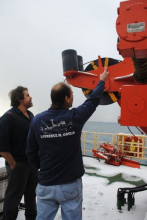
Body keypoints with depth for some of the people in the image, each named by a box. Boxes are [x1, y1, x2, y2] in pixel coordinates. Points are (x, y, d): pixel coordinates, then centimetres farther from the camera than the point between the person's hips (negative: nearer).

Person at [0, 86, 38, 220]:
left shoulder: (30, 115, 7)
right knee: (14, 197, 9)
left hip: (33, 162, 7)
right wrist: (13, 164, -15)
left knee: (31, 194, 21)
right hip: (18, 164, -7)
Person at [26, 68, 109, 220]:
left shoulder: (37, 120, -9)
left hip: (46, 184, 2)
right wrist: (102, 81, 21)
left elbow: (31, 152, -1)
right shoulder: (75, 117, -14)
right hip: (71, 184, -1)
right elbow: (93, 100, 4)